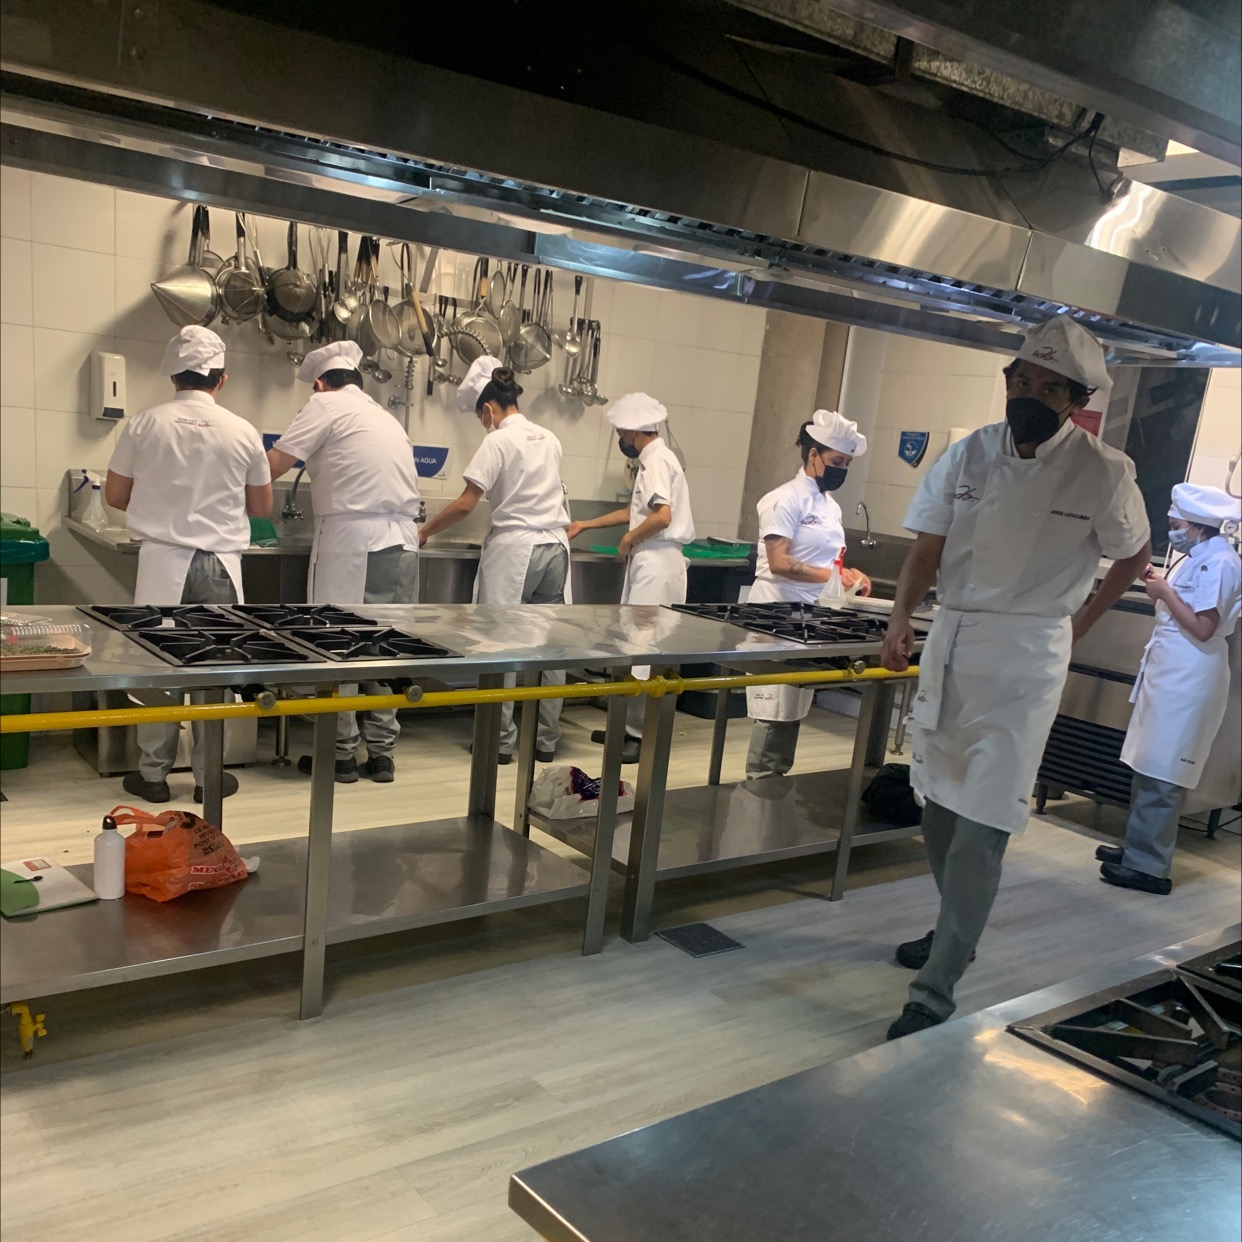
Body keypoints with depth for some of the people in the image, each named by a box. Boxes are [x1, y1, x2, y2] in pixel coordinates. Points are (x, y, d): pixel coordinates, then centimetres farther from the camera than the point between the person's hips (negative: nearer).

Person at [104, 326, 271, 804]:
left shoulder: (144, 424, -2)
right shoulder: (243, 433, -1)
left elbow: (115, 495, 7)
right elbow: (261, 507, 9)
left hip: (163, 561, 0)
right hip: (219, 564, 0)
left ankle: (153, 773, 14)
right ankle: (208, 773, 14)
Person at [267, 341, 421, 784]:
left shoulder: (326, 405, 3)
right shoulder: (387, 417, 22)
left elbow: (273, 464, -3)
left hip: (351, 539, -6)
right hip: (402, 541, 6)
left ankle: (341, 753, 9)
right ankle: (382, 753, 14)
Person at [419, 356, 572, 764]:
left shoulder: (498, 442, -7)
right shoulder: (549, 440, 12)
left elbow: (466, 503, -11)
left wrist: (426, 530, 1)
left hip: (514, 548, -6)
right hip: (555, 547, 6)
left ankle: (502, 740, 4)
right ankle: (547, 740, 14)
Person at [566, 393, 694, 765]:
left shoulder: (657, 460, -13)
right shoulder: (653, 459, 17)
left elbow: (661, 516, -25)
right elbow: (636, 511, 28)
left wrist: (629, 539, -10)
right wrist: (586, 525, 31)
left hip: (657, 563, -10)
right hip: (649, 562, 10)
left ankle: (645, 736, -2)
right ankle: (632, 724, 19)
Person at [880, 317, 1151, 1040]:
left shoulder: (1105, 472, -8)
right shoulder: (971, 454, 1)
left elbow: (1134, 556, 8)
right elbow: (928, 549, 0)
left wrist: (1079, 623, 5)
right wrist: (901, 620, -14)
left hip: (1026, 658, -5)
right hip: (950, 641, 5)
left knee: (982, 825, -8)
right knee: (939, 806, 15)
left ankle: (937, 990, 0)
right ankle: (957, 930, 37)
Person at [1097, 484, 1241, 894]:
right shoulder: (1196, 559, 16)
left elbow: (1203, 628, -21)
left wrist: (1165, 592, -13)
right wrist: (1156, 585, 7)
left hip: (1188, 681, -10)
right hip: (1169, 674, 10)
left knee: (1162, 774, -8)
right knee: (1148, 767, 15)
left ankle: (1148, 865, -4)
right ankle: (1138, 847, 24)